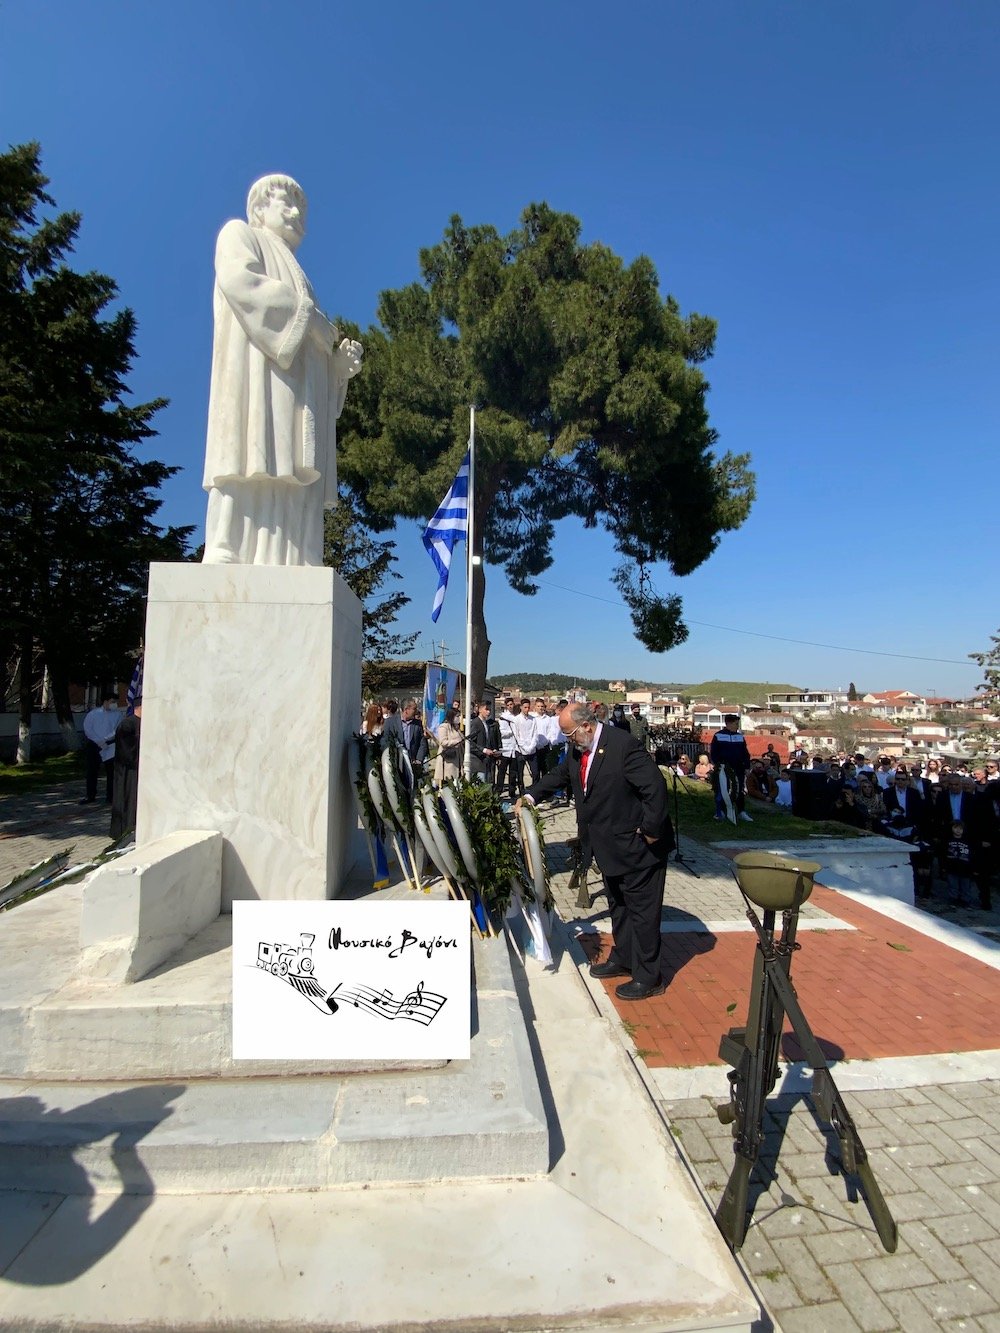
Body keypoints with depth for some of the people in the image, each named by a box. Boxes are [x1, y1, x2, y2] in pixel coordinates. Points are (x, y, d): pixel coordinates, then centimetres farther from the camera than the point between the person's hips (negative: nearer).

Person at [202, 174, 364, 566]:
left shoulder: (297, 278, 39)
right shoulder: (239, 234, 21)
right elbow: (239, 279, -4)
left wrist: (339, 361, 7)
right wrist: (307, 314, -5)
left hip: (299, 394, 6)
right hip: (258, 372, -6)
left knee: (295, 491, -11)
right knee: (254, 469, -24)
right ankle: (225, 562, -32)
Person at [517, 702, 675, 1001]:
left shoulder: (623, 744, -27)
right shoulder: (577, 749, -1)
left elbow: (655, 787, -27)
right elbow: (558, 775, 12)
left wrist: (651, 830, -22)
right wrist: (531, 795, -1)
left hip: (637, 845, -8)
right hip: (609, 845, 9)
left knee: (642, 909, 5)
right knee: (617, 904, 23)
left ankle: (648, 978, 19)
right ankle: (622, 959, 41)